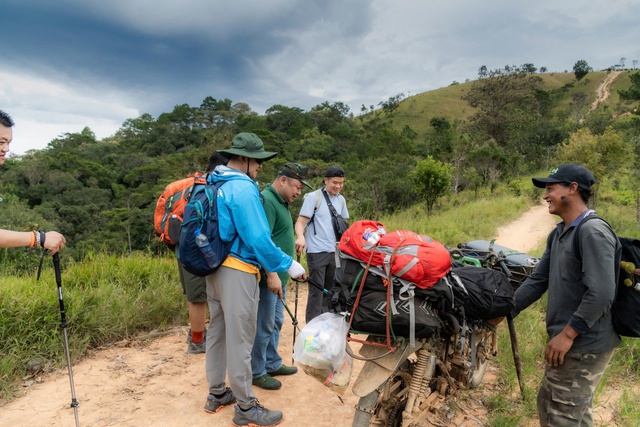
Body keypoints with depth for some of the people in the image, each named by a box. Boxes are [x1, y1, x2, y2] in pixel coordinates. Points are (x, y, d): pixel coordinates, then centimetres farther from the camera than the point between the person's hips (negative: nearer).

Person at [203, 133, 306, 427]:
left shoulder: (216, 184, 11)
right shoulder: (243, 188, -17)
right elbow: (258, 238, -22)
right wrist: (287, 264, -13)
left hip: (215, 268, 10)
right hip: (238, 272, -9)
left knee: (218, 333, 18)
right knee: (239, 339, 0)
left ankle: (216, 394, 33)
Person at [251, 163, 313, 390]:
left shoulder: (281, 202, 15)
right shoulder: (266, 201, -18)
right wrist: (272, 275, -27)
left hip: (279, 276, 10)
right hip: (269, 278, -10)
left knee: (275, 323, 19)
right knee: (263, 326, 1)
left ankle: (272, 364, 33)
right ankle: (256, 372, 16)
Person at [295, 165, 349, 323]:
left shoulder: (341, 200, 11)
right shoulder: (314, 197, -7)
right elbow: (300, 221, -12)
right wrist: (300, 237, -31)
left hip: (335, 252, 6)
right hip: (317, 252, -6)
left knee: (330, 290, 13)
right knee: (316, 291, -5)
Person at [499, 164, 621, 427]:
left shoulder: (593, 232, -19)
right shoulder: (558, 233, 10)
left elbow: (601, 295, -26)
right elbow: (538, 280, 12)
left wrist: (566, 334, -21)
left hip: (584, 345, -9)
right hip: (571, 343, 9)